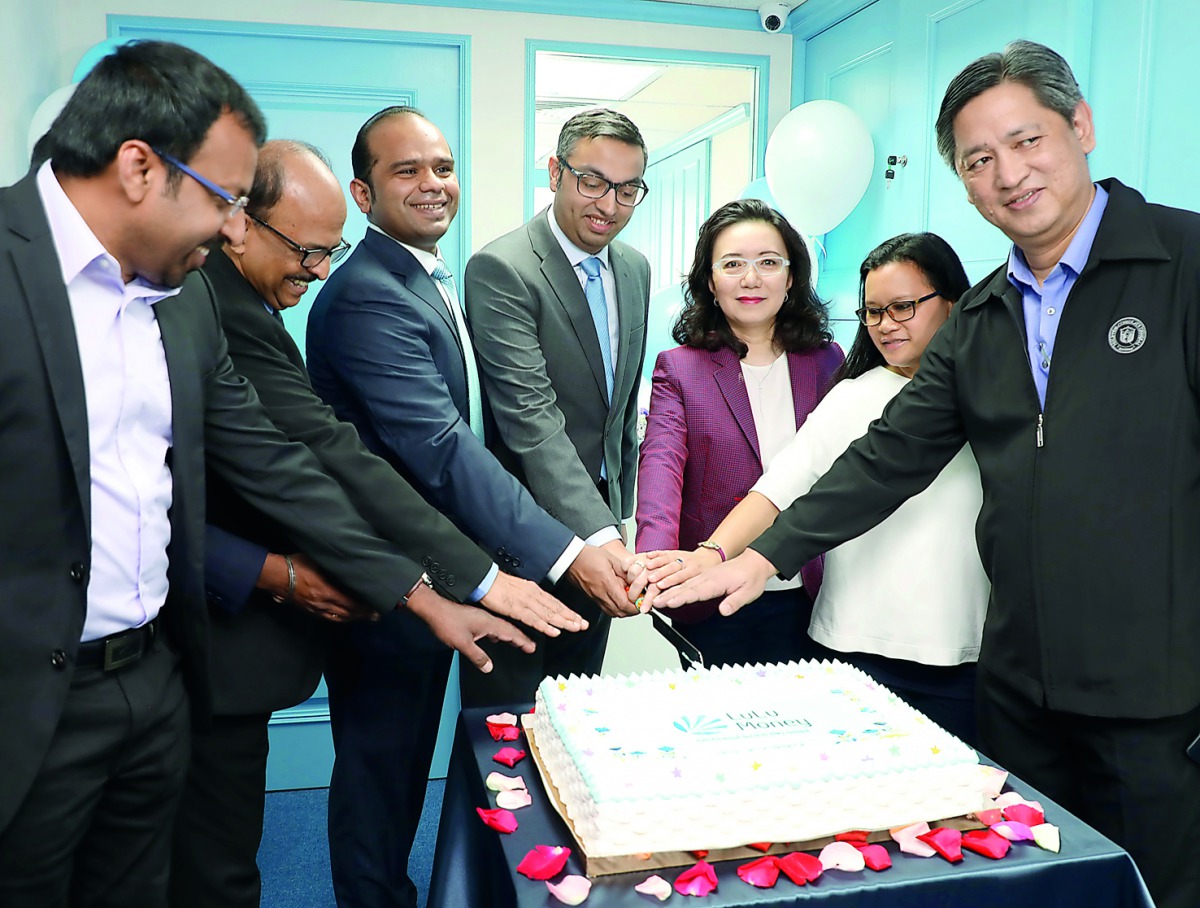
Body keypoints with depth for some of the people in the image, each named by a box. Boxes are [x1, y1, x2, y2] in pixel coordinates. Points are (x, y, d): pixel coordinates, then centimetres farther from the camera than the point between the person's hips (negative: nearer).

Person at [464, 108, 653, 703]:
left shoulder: (635, 269, 8)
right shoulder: (500, 268, -16)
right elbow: (532, 417, -25)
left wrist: (618, 513, 16)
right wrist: (597, 535, -33)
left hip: (600, 513, 7)